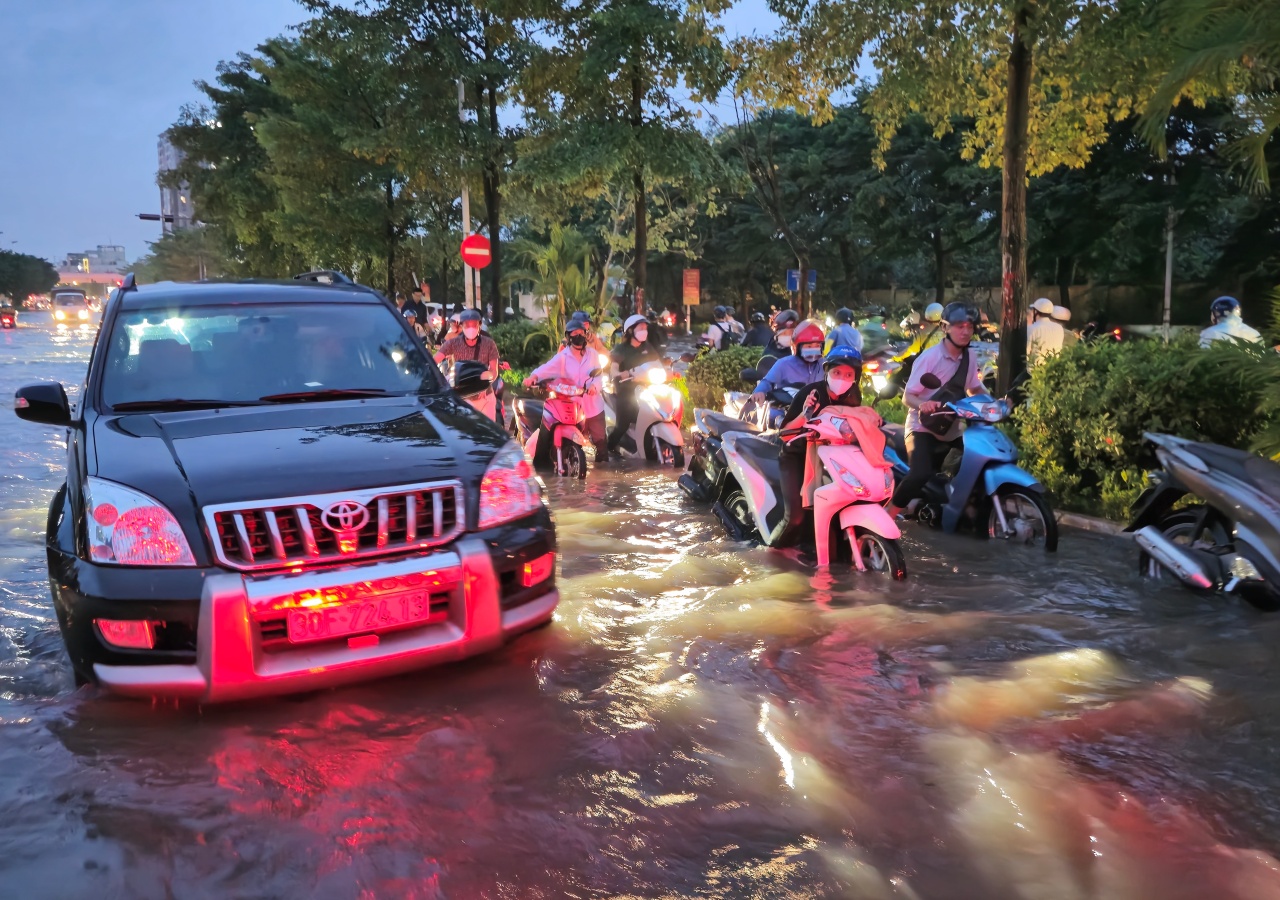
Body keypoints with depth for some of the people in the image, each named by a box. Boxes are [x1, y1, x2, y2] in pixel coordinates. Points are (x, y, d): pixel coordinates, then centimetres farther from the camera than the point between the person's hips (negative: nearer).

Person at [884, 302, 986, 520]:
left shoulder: (970, 357, 4)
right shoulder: (929, 357, -14)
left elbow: (975, 389, 21)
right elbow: (907, 396, -17)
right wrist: (922, 404, -40)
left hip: (951, 430, 7)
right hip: (922, 428, -7)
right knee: (921, 475, -30)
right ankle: (885, 517, -16)